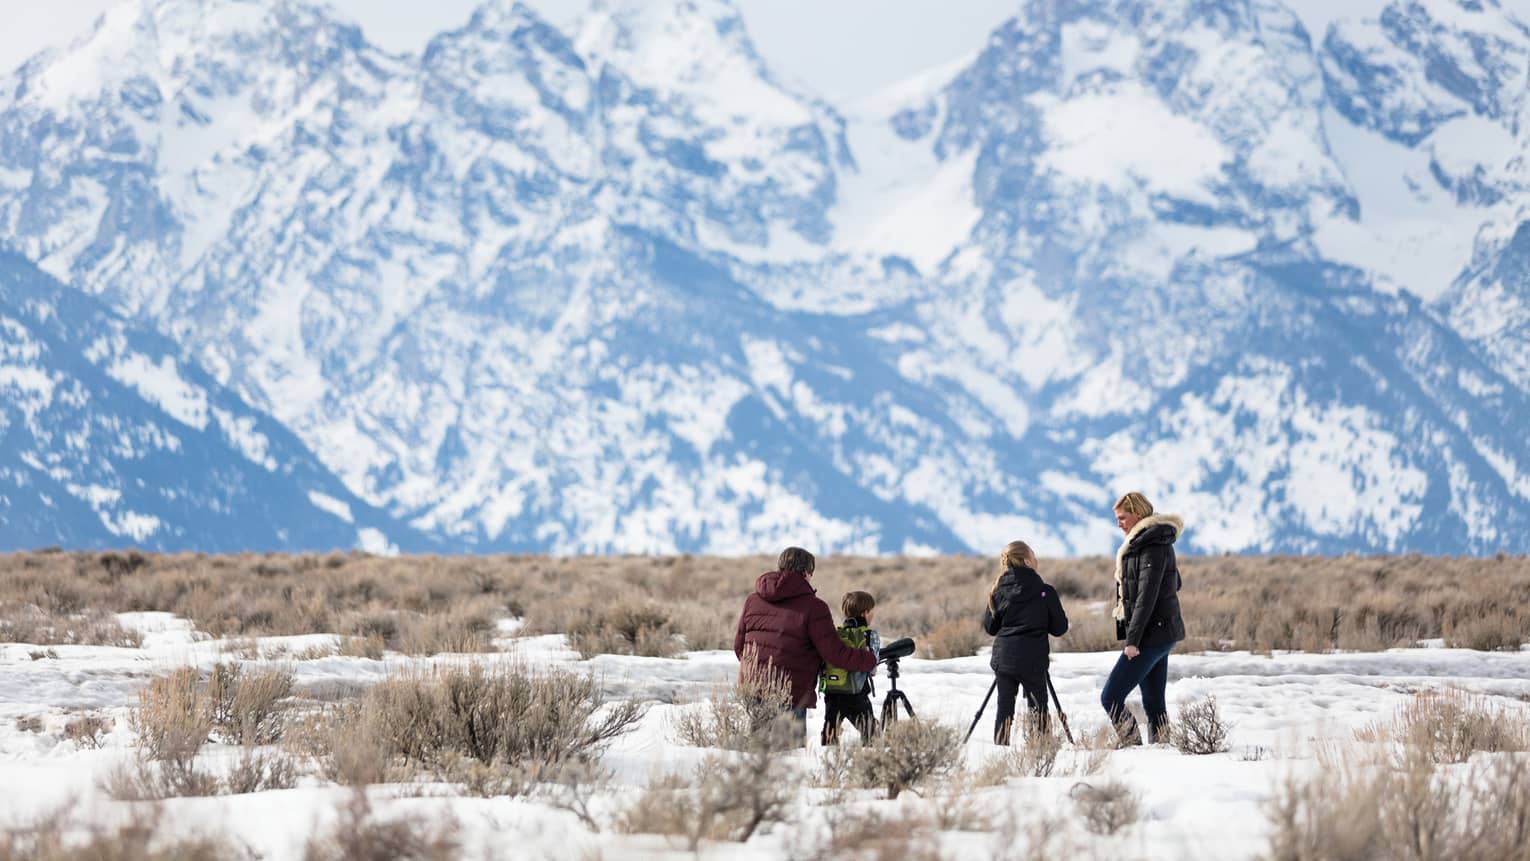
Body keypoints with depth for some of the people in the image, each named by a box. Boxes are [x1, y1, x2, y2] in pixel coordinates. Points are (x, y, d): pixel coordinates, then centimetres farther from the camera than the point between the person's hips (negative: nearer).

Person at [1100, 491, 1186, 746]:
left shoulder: (1153, 546, -14)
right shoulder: (1149, 541, 15)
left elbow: (1146, 596, -19)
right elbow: (1174, 583, 25)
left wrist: (1132, 639, -21)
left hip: (1151, 634, -10)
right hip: (1162, 632, 10)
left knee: (1111, 697, -11)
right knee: (1153, 703, 9)